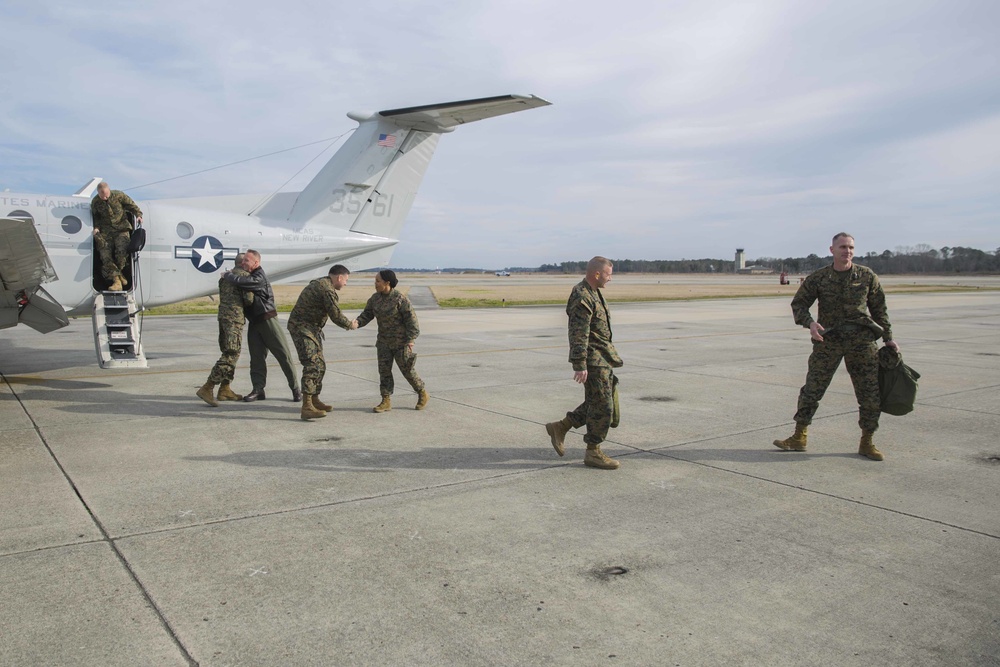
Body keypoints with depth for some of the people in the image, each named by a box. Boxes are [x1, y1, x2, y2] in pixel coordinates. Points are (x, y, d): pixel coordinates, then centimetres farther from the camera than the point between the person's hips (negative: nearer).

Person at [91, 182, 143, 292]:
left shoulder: (119, 195, -7)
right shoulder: (95, 202, 0)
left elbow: (132, 205, 3)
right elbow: (95, 217, 13)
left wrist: (138, 215, -12)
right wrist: (96, 227, -3)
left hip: (121, 228, -2)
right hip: (106, 231, 2)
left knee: (122, 250, -24)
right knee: (105, 255, -13)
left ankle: (119, 272, 3)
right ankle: (116, 280, -17)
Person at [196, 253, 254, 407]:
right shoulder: (245, 275, -5)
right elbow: (249, 299, -10)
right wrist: (246, 305, 11)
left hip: (222, 315, 9)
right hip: (234, 317, -9)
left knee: (228, 352, 15)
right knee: (231, 354, -10)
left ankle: (225, 389, 15)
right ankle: (207, 388, -16)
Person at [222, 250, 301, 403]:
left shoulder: (259, 278, -16)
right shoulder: (249, 276, 12)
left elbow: (240, 281, -30)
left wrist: (227, 275, -13)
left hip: (267, 320, -8)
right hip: (254, 323, 8)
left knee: (283, 354, -3)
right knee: (256, 357, 5)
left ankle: (295, 389, 4)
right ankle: (258, 390, 8)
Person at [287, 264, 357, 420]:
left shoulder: (320, 284, 16)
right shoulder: (327, 289, -18)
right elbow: (336, 316, -16)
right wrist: (351, 325, -1)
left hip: (312, 328, 11)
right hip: (302, 327, -11)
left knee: (320, 365, 15)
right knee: (312, 365, -18)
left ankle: (315, 401, 27)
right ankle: (307, 407, -22)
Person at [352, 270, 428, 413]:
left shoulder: (400, 298, -18)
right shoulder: (375, 298, 0)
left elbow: (411, 319, -16)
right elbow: (366, 315, 1)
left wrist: (411, 340, -19)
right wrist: (357, 323, -20)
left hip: (402, 341, -6)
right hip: (384, 341, 6)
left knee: (407, 370, 3)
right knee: (384, 370, -1)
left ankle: (423, 394, 23)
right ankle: (386, 402, 3)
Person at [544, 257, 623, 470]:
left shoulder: (593, 293, 13)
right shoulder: (582, 298, -19)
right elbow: (578, 335, -23)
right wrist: (580, 365, -25)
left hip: (603, 358, 10)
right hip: (592, 360, -10)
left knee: (602, 403, 14)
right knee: (602, 406, -3)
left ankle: (560, 427, 22)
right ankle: (593, 453, 9)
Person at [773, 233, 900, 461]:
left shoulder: (867, 276, 4)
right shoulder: (818, 278, 1)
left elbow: (879, 309, 12)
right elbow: (799, 303, 4)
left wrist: (888, 338, 12)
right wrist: (810, 323, -16)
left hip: (861, 340, 1)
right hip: (828, 340, -1)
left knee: (870, 394, 3)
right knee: (811, 389, -1)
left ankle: (866, 443, 18)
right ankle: (799, 438, 11)